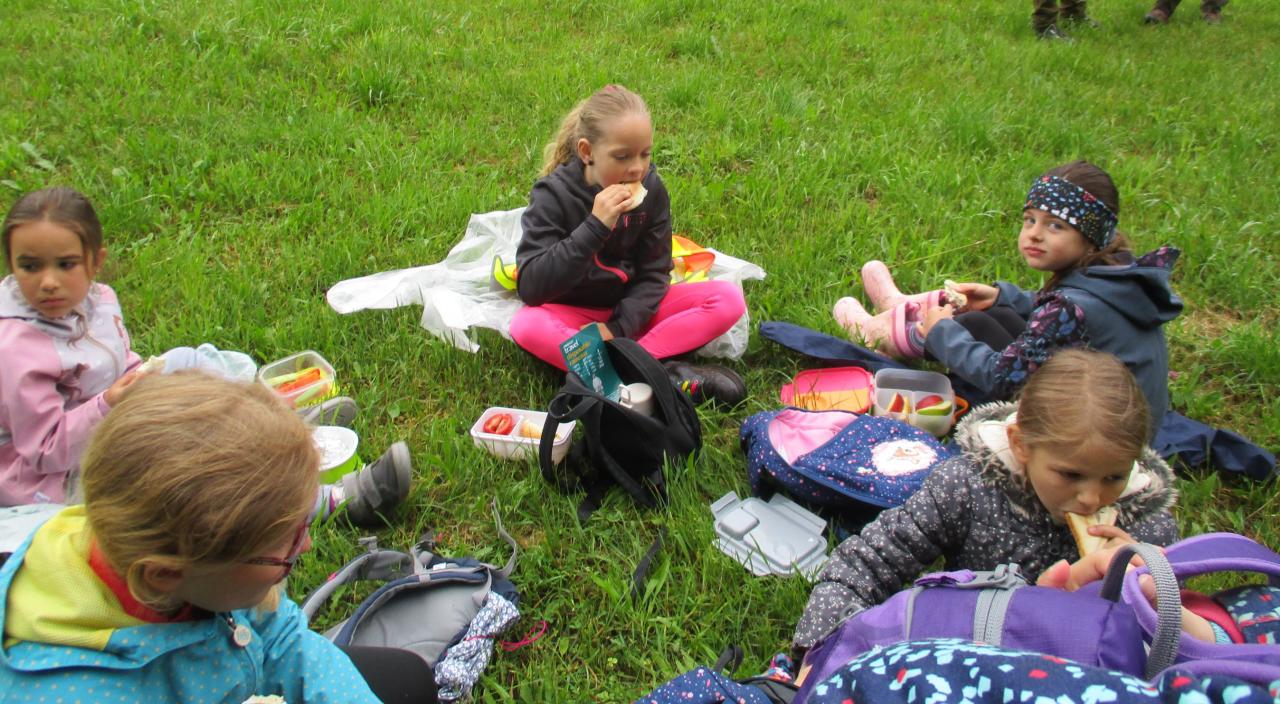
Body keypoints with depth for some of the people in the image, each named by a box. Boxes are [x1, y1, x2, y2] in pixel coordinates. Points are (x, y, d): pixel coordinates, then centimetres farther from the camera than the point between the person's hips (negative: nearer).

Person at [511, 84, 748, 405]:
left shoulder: (651, 188, -8)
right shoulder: (553, 195, -17)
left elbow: (654, 273, -4)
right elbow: (530, 287, -25)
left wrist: (619, 327, -21)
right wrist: (595, 226, -33)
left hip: (632, 307, 3)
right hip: (573, 314, -3)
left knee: (729, 299, -17)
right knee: (525, 325, -36)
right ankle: (662, 373, -35)